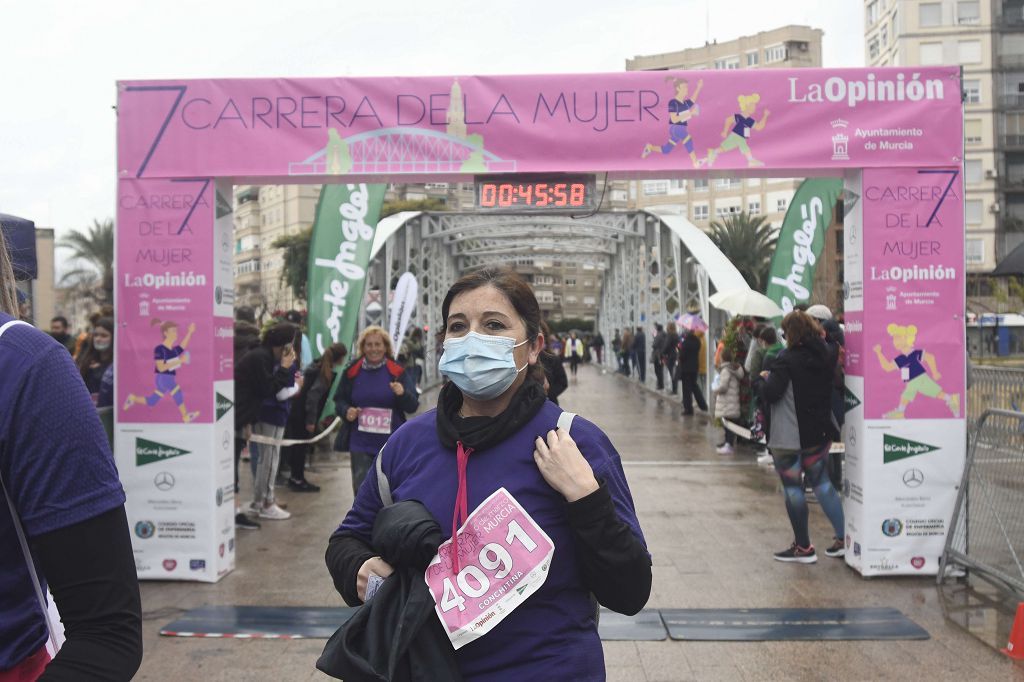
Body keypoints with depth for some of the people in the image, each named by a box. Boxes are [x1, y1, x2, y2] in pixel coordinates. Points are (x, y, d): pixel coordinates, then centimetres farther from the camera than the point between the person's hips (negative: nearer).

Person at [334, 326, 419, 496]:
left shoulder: (397, 371, -2)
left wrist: (403, 393, -25)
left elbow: (413, 406, -4)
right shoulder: (353, 371, 2)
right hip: (360, 443, 1)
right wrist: (346, 411, -10)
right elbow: (339, 400, 12)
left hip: (391, 444, -1)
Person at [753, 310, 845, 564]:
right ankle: (844, 538, 18)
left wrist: (761, 379, -2)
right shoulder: (825, 356, 3)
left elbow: (770, 394, -22)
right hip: (820, 431, 7)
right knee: (820, 480, 20)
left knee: (793, 487, 4)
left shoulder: (787, 360, -18)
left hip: (789, 436, -7)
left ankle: (803, 547, 10)